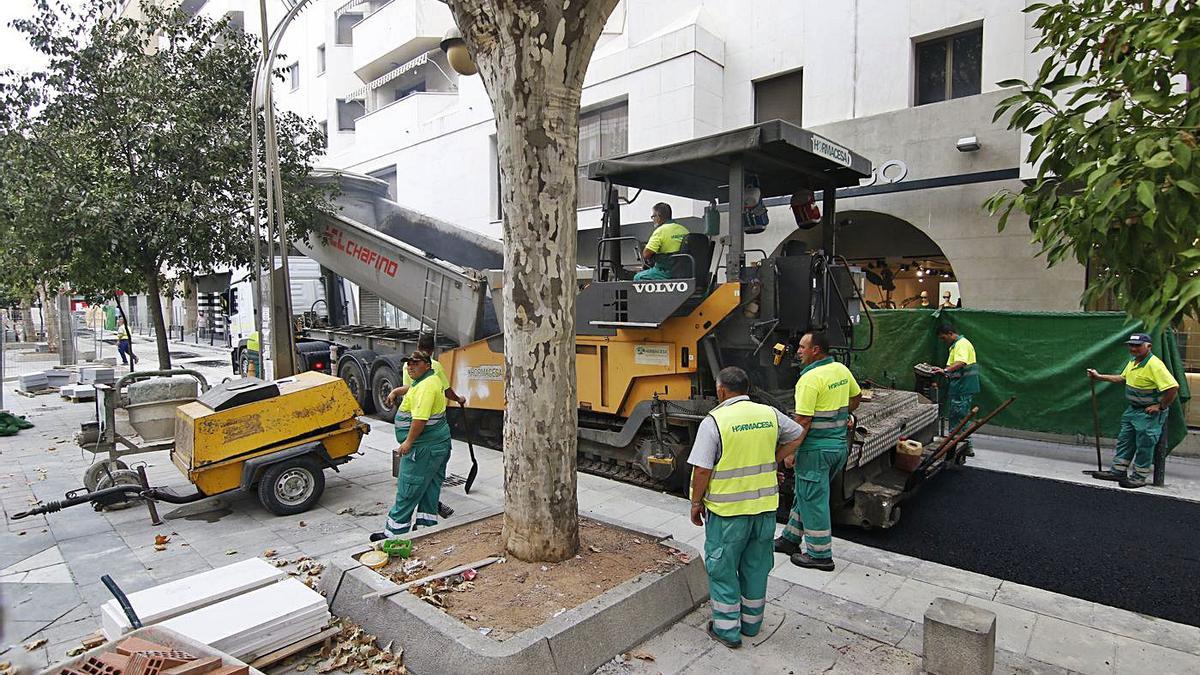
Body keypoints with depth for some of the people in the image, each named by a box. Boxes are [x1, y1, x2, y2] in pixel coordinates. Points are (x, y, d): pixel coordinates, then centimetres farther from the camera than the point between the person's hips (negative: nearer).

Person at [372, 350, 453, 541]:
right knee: (429, 488, 14)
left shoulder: (426, 386, -20)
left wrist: (408, 441, -22)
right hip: (438, 445, 11)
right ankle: (426, 526, 22)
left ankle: (393, 532, 8)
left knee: (408, 491, -1)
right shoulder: (432, 381, 14)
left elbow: (420, 418, -27)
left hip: (424, 448, -11)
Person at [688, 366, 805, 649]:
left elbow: (702, 470, -18)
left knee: (723, 569, 12)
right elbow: (796, 435, 16)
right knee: (756, 567, 20)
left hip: (727, 510, -5)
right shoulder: (769, 414, 0)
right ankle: (751, 622, 36)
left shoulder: (714, 421, -17)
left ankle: (727, 629, 22)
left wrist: (696, 503, -4)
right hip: (765, 506, 5)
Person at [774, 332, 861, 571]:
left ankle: (820, 555, 15)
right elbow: (856, 396, 22)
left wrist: (789, 452, -15)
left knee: (812, 499, 5)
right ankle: (790, 539, 32)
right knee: (807, 494, 19)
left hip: (816, 448, -9)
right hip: (839, 445, 9)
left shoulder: (810, 379, -21)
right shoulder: (842, 370, 5)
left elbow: (803, 421, -22)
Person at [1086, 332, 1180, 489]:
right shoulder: (1133, 361, 5)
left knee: (1144, 445, 2)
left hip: (1149, 413, -9)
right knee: (1124, 441, 14)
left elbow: (1173, 388, -30)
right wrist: (1099, 377, 18)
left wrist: (1160, 407, -20)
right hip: (1133, 410, 9)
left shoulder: (1154, 365, -24)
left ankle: (1139, 477, 14)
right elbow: (1123, 378, 23)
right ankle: (1117, 471, 23)